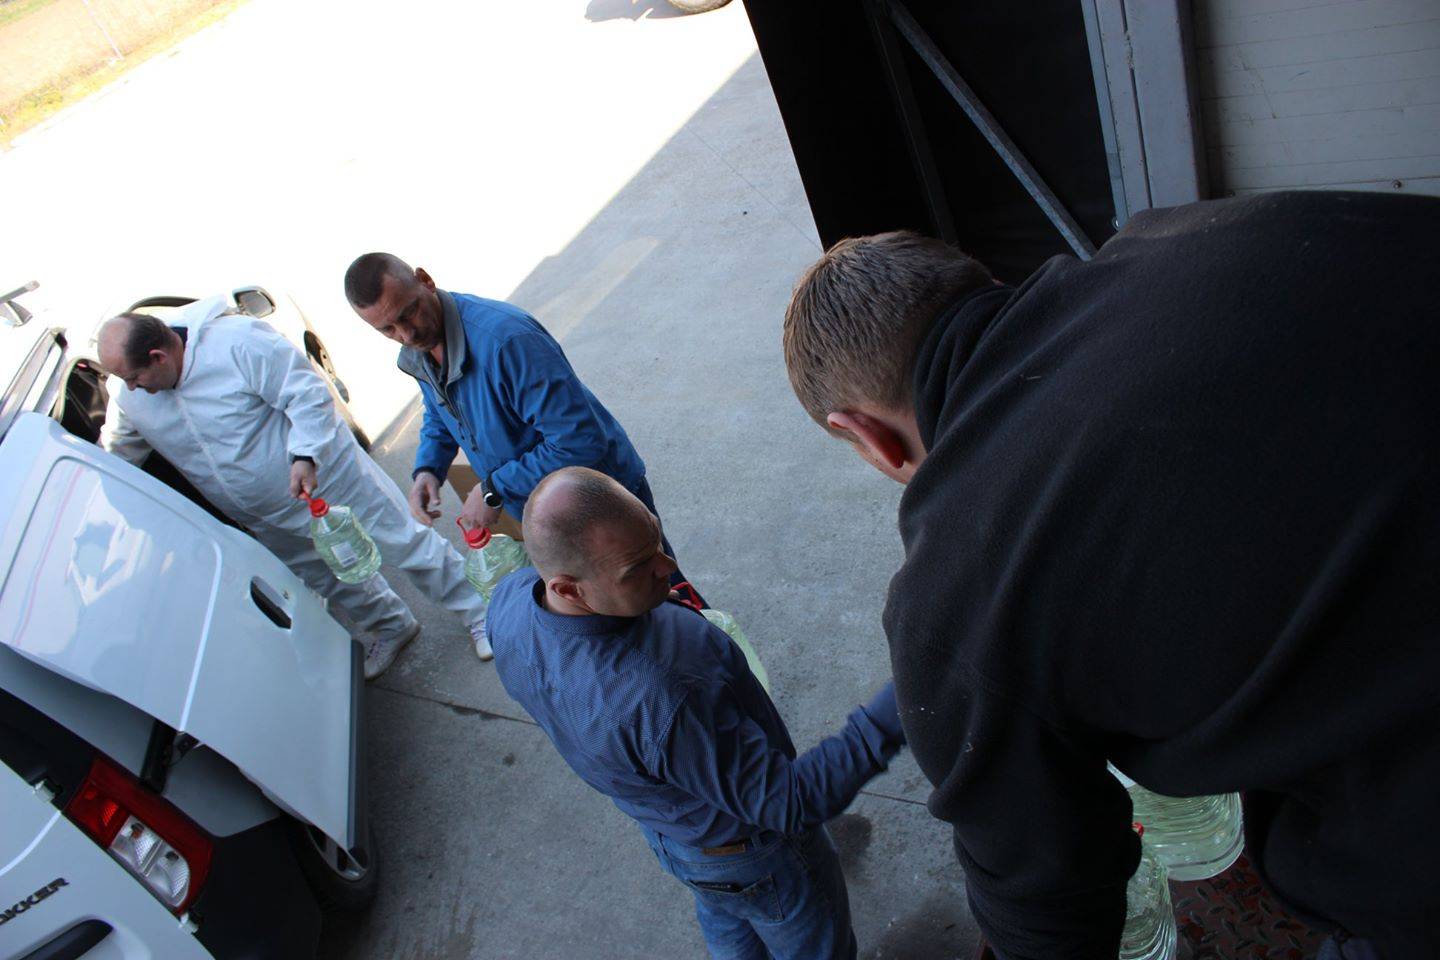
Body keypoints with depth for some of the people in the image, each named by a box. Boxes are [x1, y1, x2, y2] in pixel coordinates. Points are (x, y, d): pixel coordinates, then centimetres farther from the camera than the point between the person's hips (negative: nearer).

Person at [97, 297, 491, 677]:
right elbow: (113, 460, 12)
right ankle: (390, 627, 44)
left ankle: (479, 612, 18)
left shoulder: (238, 343, -28)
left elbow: (308, 392, -24)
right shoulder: (129, 401, -5)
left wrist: (306, 455, -32)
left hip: (322, 476, -7)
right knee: (323, 577, 20)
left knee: (400, 541, 1)